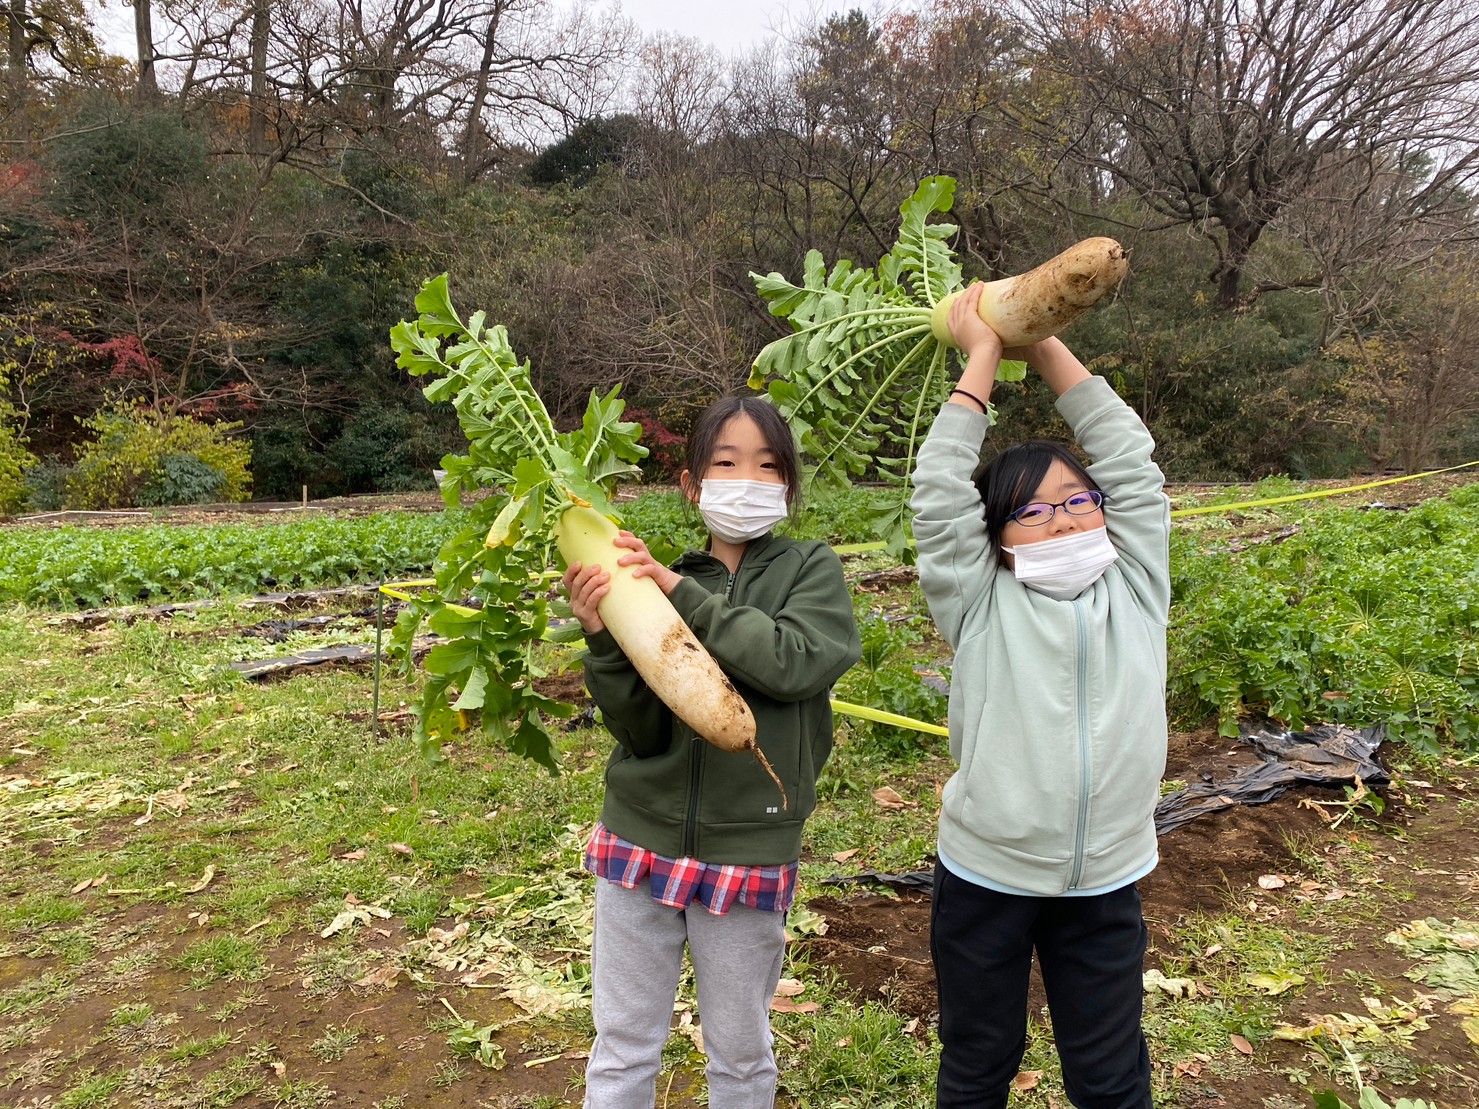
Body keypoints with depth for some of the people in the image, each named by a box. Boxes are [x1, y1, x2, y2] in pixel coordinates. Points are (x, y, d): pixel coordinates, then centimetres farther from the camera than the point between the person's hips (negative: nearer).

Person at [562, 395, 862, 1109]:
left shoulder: (812, 571, -3)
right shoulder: (654, 583, -1)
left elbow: (795, 661, -24)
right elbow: (641, 731, -7)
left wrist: (681, 591, -24)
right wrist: (602, 641, -22)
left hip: (748, 848, -1)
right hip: (642, 835, 2)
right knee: (622, 1046, 17)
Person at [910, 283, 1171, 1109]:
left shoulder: (1135, 591, 2)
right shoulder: (981, 606, -5)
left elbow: (1131, 463, 0)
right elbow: (939, 489, -11)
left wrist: (1047, 346, 1)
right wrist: (983, 357, -4)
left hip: (1105, 885, 2)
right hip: (984, 879, -2)